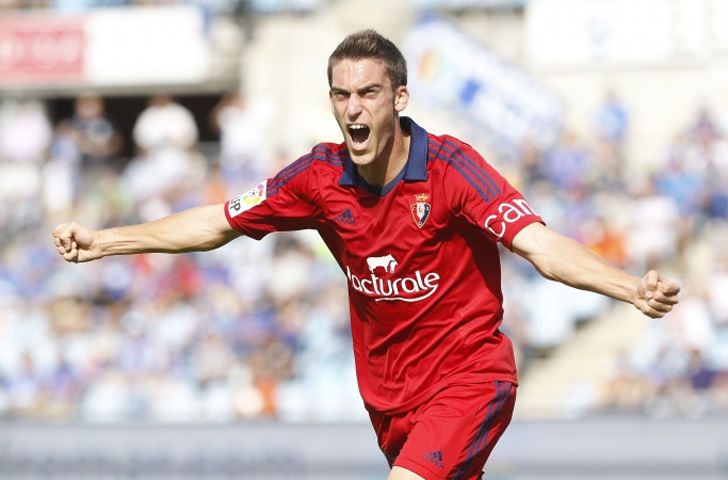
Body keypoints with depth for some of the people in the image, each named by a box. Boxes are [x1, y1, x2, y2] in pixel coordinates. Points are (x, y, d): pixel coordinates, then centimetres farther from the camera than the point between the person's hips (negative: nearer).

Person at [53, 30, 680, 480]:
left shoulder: (450, 167, -19)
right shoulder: (321, 176, -5)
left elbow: (540, 244, -28)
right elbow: (217, 222, 6)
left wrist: (635, 289, -44)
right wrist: (106, 241, 3)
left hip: (467, 379, -6)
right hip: (388, 393, 6)